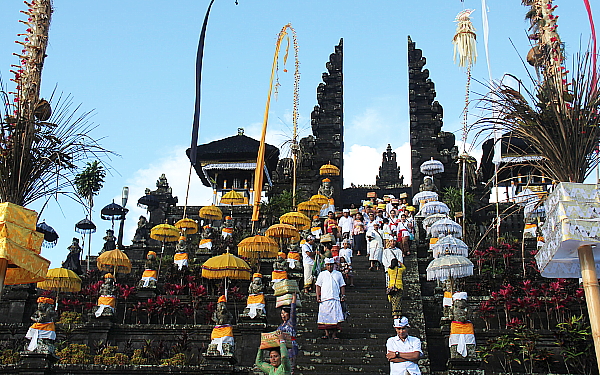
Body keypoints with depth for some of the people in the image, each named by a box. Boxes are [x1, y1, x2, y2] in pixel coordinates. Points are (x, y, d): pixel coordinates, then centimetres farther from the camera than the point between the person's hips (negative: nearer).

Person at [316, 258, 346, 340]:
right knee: (325, 317, -3)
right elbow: (318, 286, 11)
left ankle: (334, 334, -1)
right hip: (324, 299, 0)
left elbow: (342, 286, 17)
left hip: (336, 299, 0)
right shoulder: (322, 274, 14)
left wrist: (343, 295, 6)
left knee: (336, 317, -6)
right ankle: (327, 333, 4)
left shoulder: (338, 274, 16)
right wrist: (318, 296, 0)